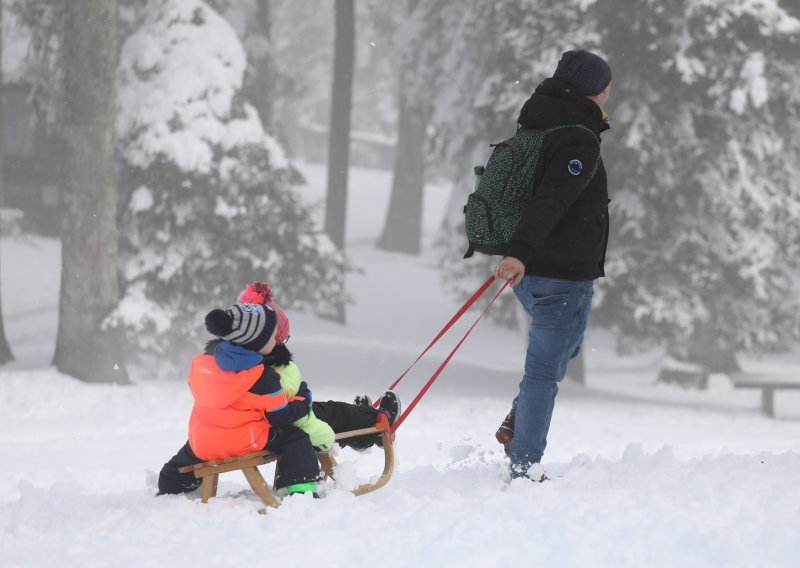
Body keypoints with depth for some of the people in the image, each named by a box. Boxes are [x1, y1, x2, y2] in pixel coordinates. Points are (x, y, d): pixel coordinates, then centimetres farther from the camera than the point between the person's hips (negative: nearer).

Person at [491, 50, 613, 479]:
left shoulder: (534, 131, 11)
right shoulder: (581, 141, -17)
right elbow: (550, 200, -31)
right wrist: (520, 253, -42)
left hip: (529, 276, 9)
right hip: (564, 276, -9)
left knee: (563, 345, 30)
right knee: (545, 370, -3)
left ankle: (518, 422, 18)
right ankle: (522, 470, 0)